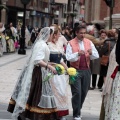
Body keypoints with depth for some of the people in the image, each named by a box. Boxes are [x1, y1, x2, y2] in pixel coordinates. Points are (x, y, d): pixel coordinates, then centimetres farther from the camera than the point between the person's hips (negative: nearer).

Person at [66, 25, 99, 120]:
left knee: (84, 92, 11)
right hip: (76, 70, -4)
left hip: (86, 70, 4)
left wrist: (91, 53, -20)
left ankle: (78, 109, 32)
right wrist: (78, 54, -30)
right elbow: (69, 58, -15)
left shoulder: (89, 42, 5)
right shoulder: (71, 43, -6)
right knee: (77, 92, -6)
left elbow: (97, 56, 1)